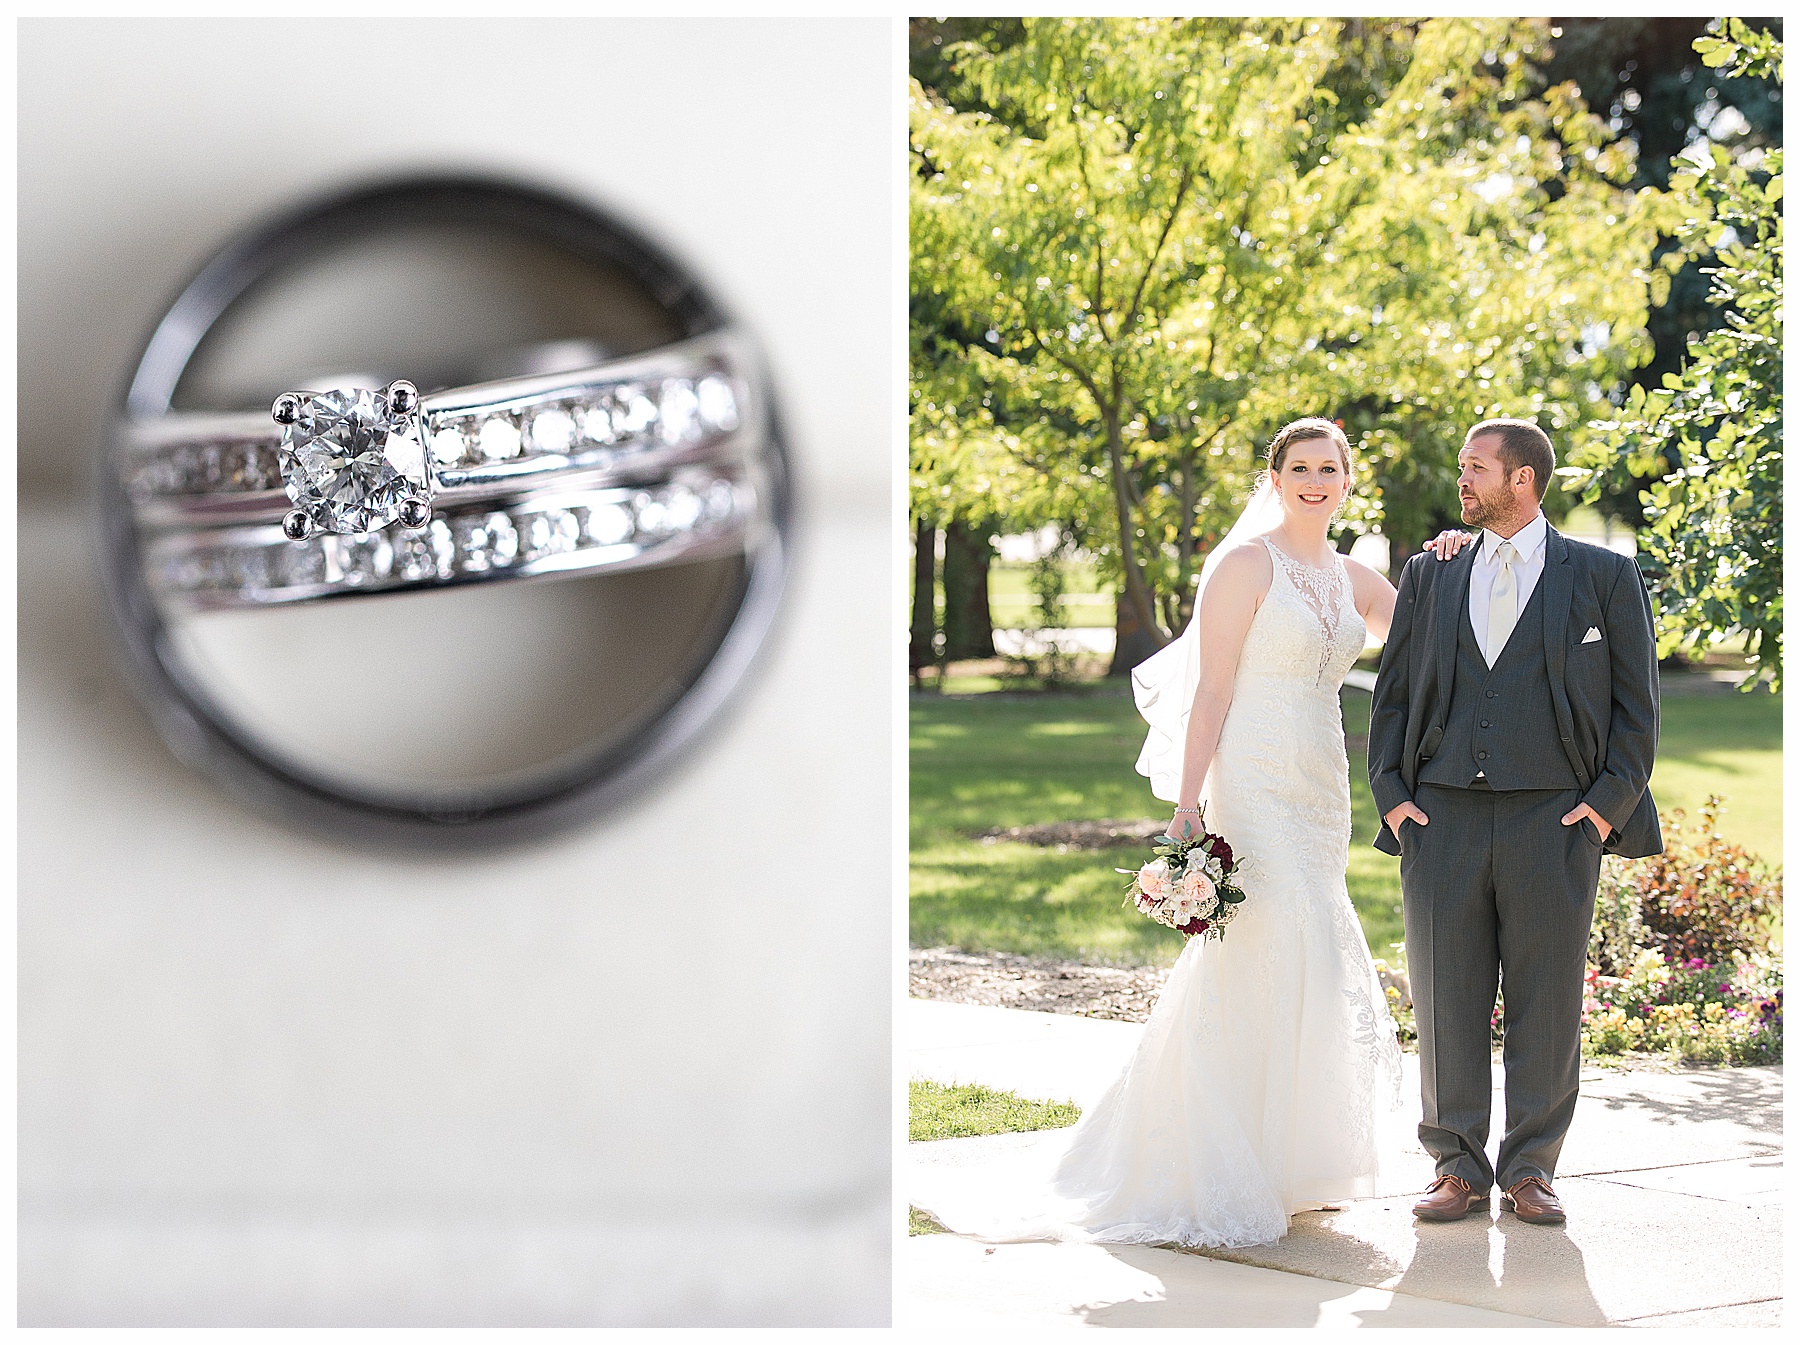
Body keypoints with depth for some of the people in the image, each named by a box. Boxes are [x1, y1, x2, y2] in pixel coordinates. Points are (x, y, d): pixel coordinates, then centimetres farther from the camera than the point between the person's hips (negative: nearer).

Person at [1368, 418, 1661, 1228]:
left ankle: (1530, 1170, 12)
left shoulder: (1605, 578, 6)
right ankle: (1458, 1168, 12)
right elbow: (1391, 695, 15)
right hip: (1442, 818, 2)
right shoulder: (1429, 577, 14)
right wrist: (1391, 794, 3)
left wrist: (1609, 802, -5)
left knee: (1546, 1005, 2)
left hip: (1555, 819, -2)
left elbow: (1635, 704, 5)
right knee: (1447, 1003, 2)